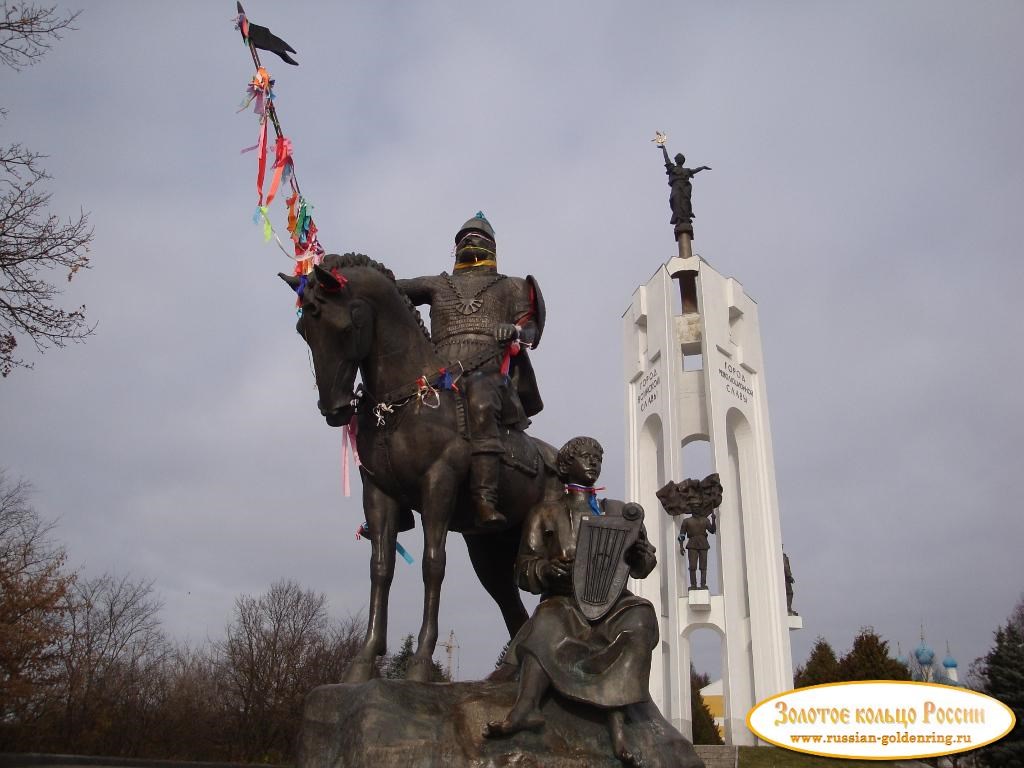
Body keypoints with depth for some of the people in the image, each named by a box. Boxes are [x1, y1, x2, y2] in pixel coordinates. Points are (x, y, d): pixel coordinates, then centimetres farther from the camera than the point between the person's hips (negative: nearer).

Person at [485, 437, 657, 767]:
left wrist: (641, 555, -8)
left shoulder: (618, 511, 21)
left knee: (640, 618, -32)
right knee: (548, 620, -35)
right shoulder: (546, 513, 14)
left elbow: (640, 566, 17)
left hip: (610, 602, 2)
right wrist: (545, 570, -16)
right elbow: (524, 569, 7)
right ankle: (526, 707, -55)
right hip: (565, 600, -1)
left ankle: (617, 718, -41)